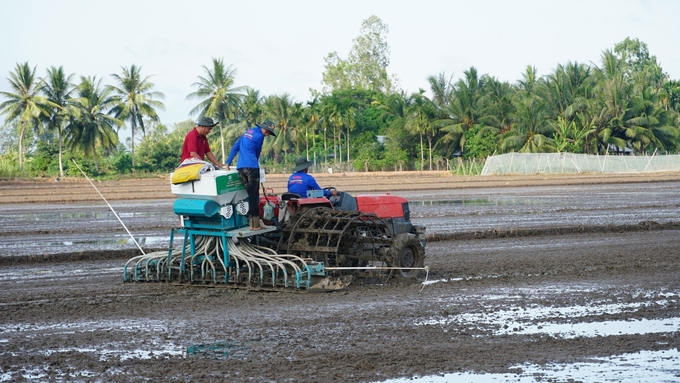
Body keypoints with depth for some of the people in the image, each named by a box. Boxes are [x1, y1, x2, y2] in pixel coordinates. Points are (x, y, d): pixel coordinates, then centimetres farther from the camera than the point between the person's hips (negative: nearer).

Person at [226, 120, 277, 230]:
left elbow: (235, 147, 22)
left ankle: (252, 222, 7)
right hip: (252, 167, -8)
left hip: (240, 168, 8)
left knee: (250, 195, 10)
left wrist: (228, 162, 23)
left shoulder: (248, 132, 19)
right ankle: (256, 224, -7)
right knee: (254, 196, -6)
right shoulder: (259, 136, -5)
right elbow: (257, 154, 8)